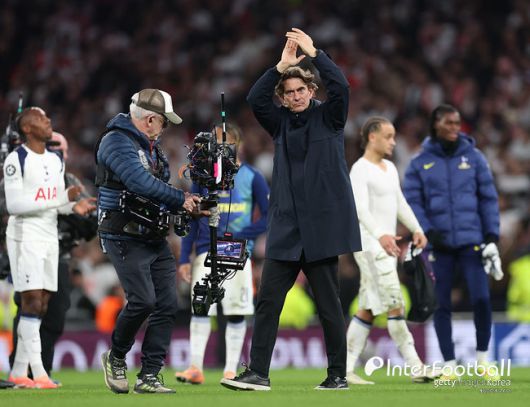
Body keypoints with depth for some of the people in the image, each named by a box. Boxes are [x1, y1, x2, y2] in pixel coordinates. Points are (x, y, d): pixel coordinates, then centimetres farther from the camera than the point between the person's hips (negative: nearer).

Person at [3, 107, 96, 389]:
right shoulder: (16, 160, -10)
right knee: (32, 300, -12)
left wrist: (74, 207, -2)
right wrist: (62, 199, -21)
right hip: (25, 236, -7)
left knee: (41, 304, 5)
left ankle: (18, 372, 11)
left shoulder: (56, 160, 14)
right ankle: (38, 372, -14)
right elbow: (13, 205, -17)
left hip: (49, 237, 8)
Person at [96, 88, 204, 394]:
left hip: (155, 238, 9)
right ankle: (116, 357, 7)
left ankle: (149, 376, 2)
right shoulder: (117, 141, -12)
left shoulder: (151, 145, 19)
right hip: (125, 238, -9)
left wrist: (187, 206, 2)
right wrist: (181, 199, -19)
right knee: (143, 300, -18)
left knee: (167, 305, -1)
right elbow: (139, 181, -25)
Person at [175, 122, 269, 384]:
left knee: (236, 311, 0)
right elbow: (192, 219, 9)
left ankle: (231, 370, 5)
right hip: (206, 251, 1)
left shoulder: (251, 177, 3)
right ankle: (196, 368, -10)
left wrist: (242, 235, -9)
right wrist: (184, 258, 3)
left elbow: (270, 214, 2)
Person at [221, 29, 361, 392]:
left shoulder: (328, 117, 3)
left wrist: (314, 53, -17)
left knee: (329, 305, 1)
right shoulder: (281, 123, 11)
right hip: (285, 227, 4)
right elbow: (255, 99, -5)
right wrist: (281, 67, -13)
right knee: (267, 301, -1)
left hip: (321, 225, -4)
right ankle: (258, 373, 0)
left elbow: (340, 87, -15)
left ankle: (338, 375, 8)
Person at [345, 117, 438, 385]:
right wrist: (380, 235, -37)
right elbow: (361, 209, -22)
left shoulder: (390, 169, 18)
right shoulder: (360, 170, -10)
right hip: (370, 244, -9)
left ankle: (345, 370, 10)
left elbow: (400, 203, 24)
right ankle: (415, 367, -13)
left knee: (368, 310, 8)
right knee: (395, 305, -12)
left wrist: (416, 229, 8)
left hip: (388, 246, 9)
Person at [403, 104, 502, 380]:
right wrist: (428, 232, -13)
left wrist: (491, 237, -1)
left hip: (472, 241, 0)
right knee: (441, 305, 2)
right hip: (439, 244, 0)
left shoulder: (473, 157, 5)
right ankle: (449, 364, 12)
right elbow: (412, 202, 1)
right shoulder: (420, 164, 4)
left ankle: (482, 356, 10)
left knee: (481, 298, -9)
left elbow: (488, 198, 6)